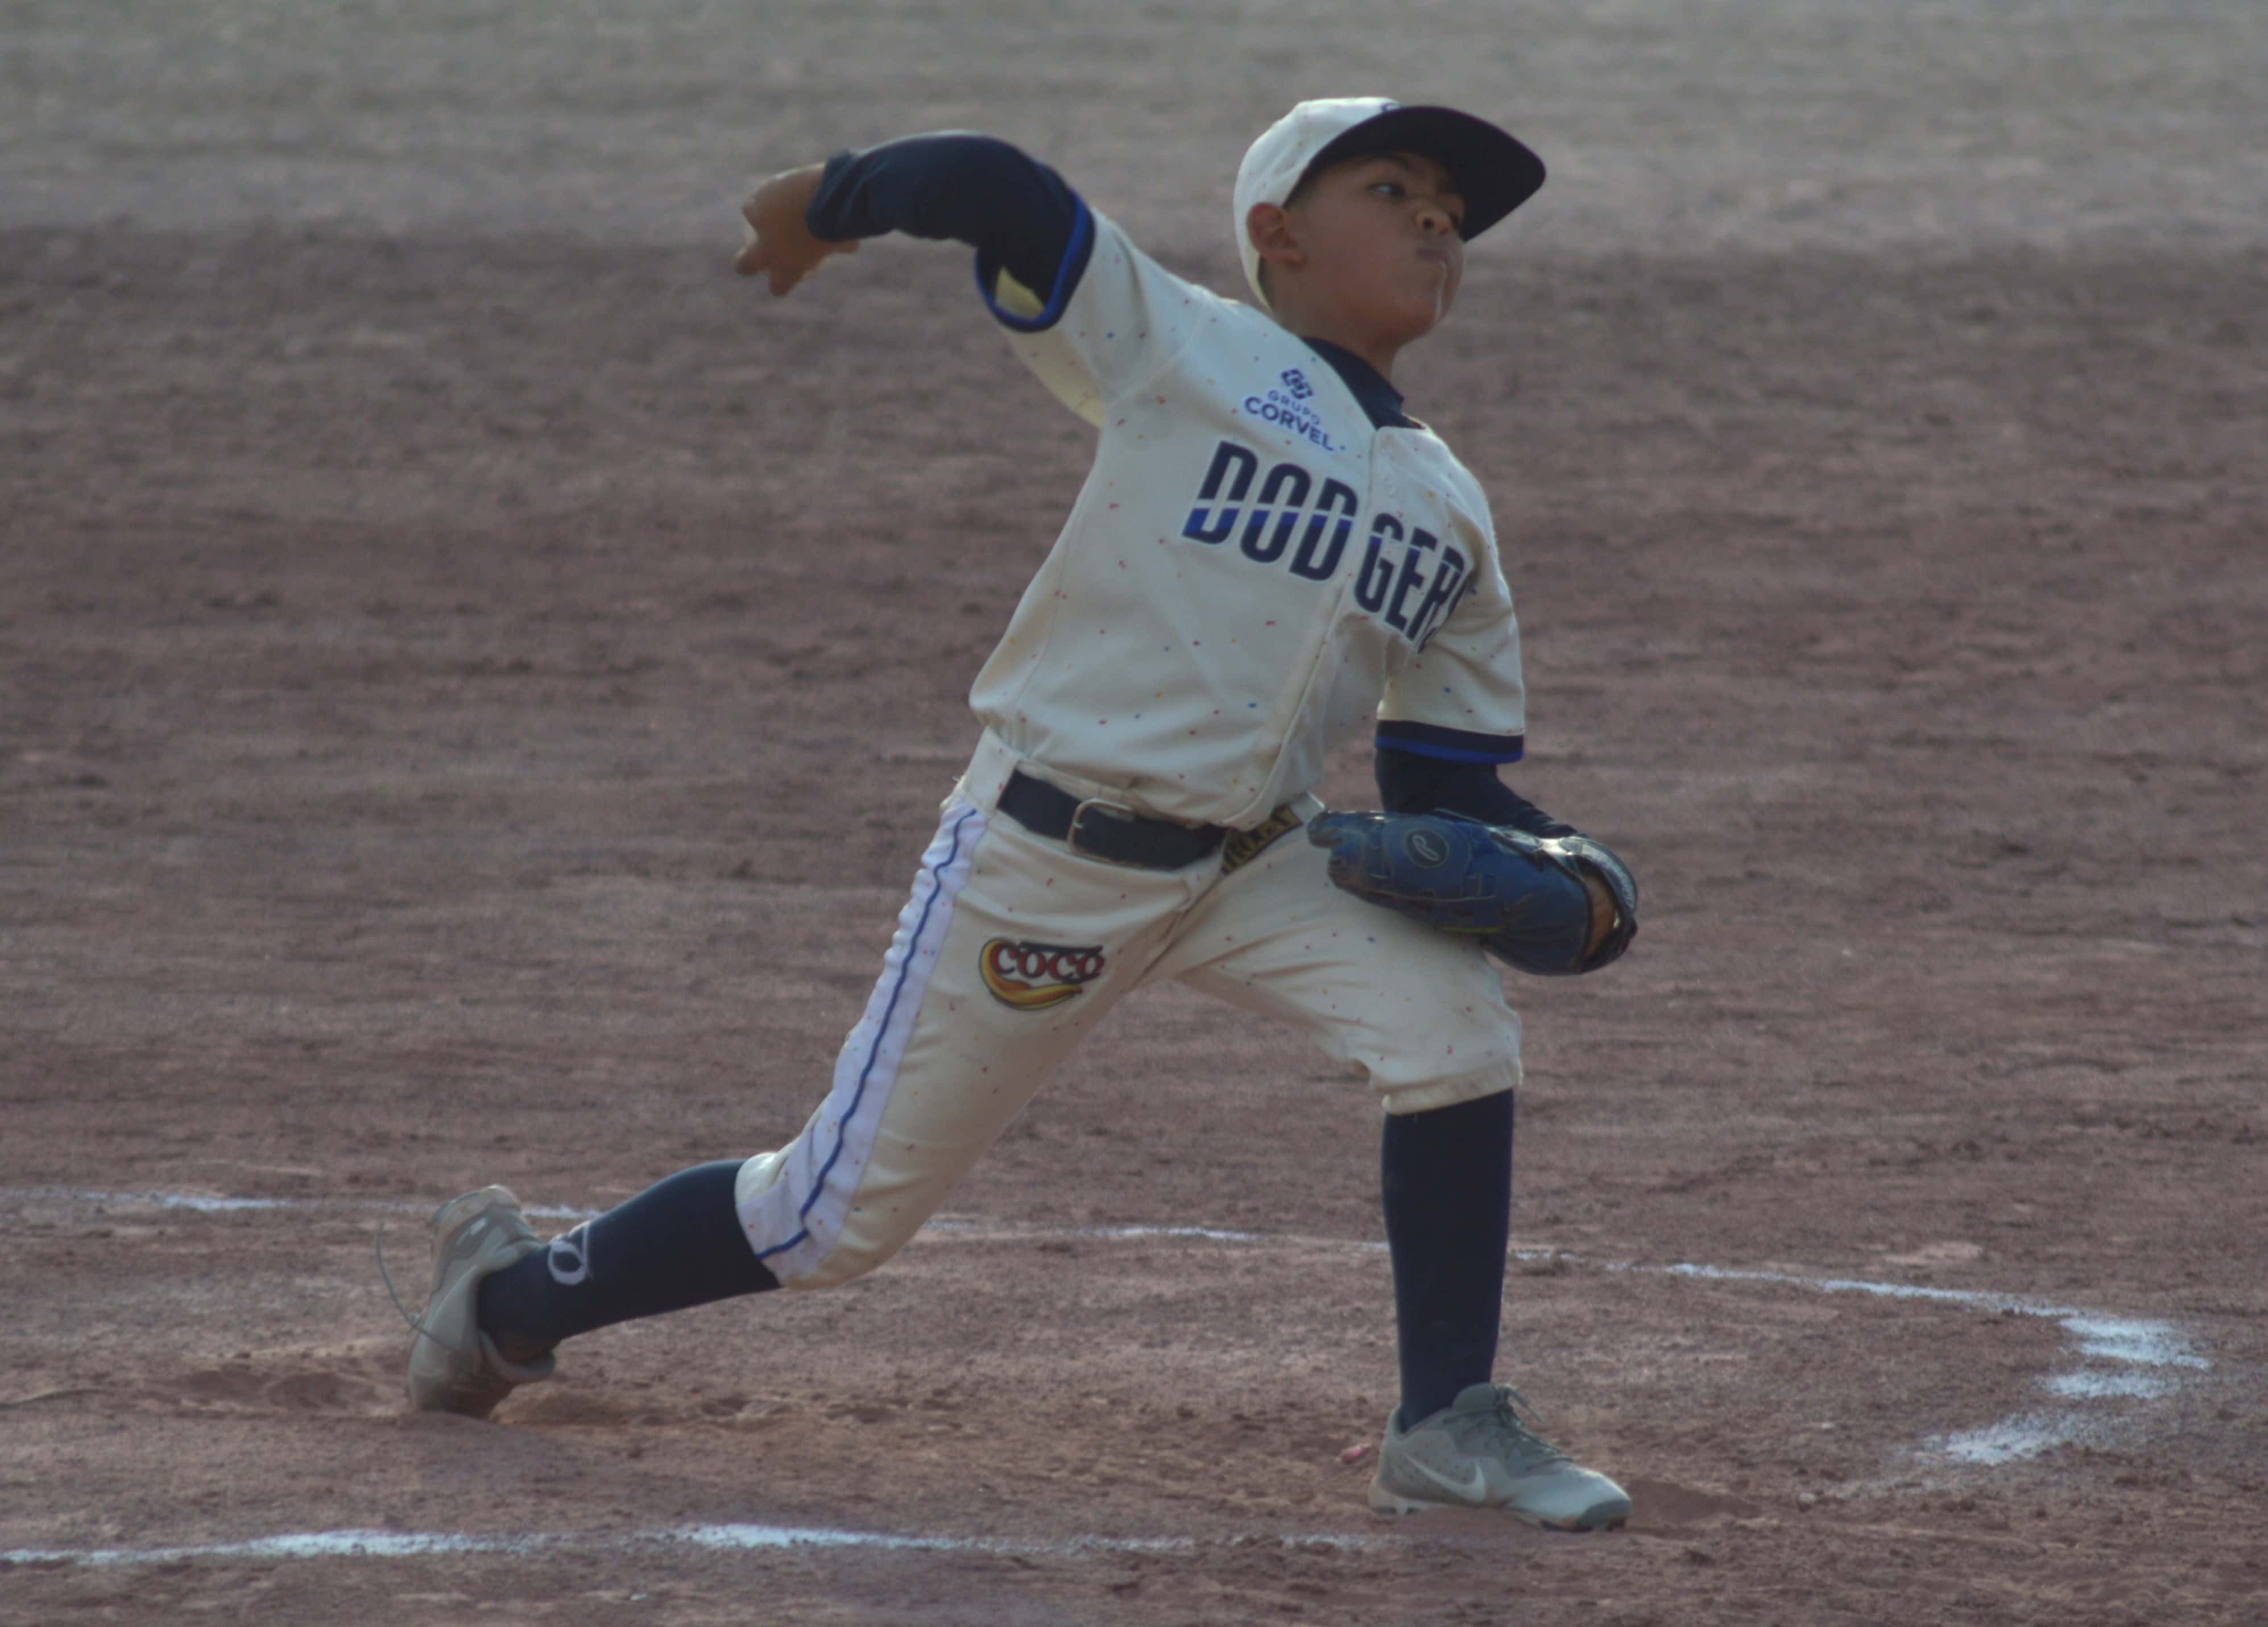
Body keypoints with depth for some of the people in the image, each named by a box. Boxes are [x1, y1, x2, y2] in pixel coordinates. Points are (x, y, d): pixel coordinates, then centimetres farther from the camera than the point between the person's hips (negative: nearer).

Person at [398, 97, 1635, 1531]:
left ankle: (1449, 1428, -8)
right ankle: (514, 1294, 27)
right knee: (843, 1213, 2)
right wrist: (829, 207, -1)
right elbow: (993, 189, -16)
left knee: (1456, 1020, -21)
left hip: (1252, 866, 5)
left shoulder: (1450, 513, 11)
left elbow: (1444, 779, 11)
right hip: (1044, 856, -5)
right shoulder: (1183, 350, -6)